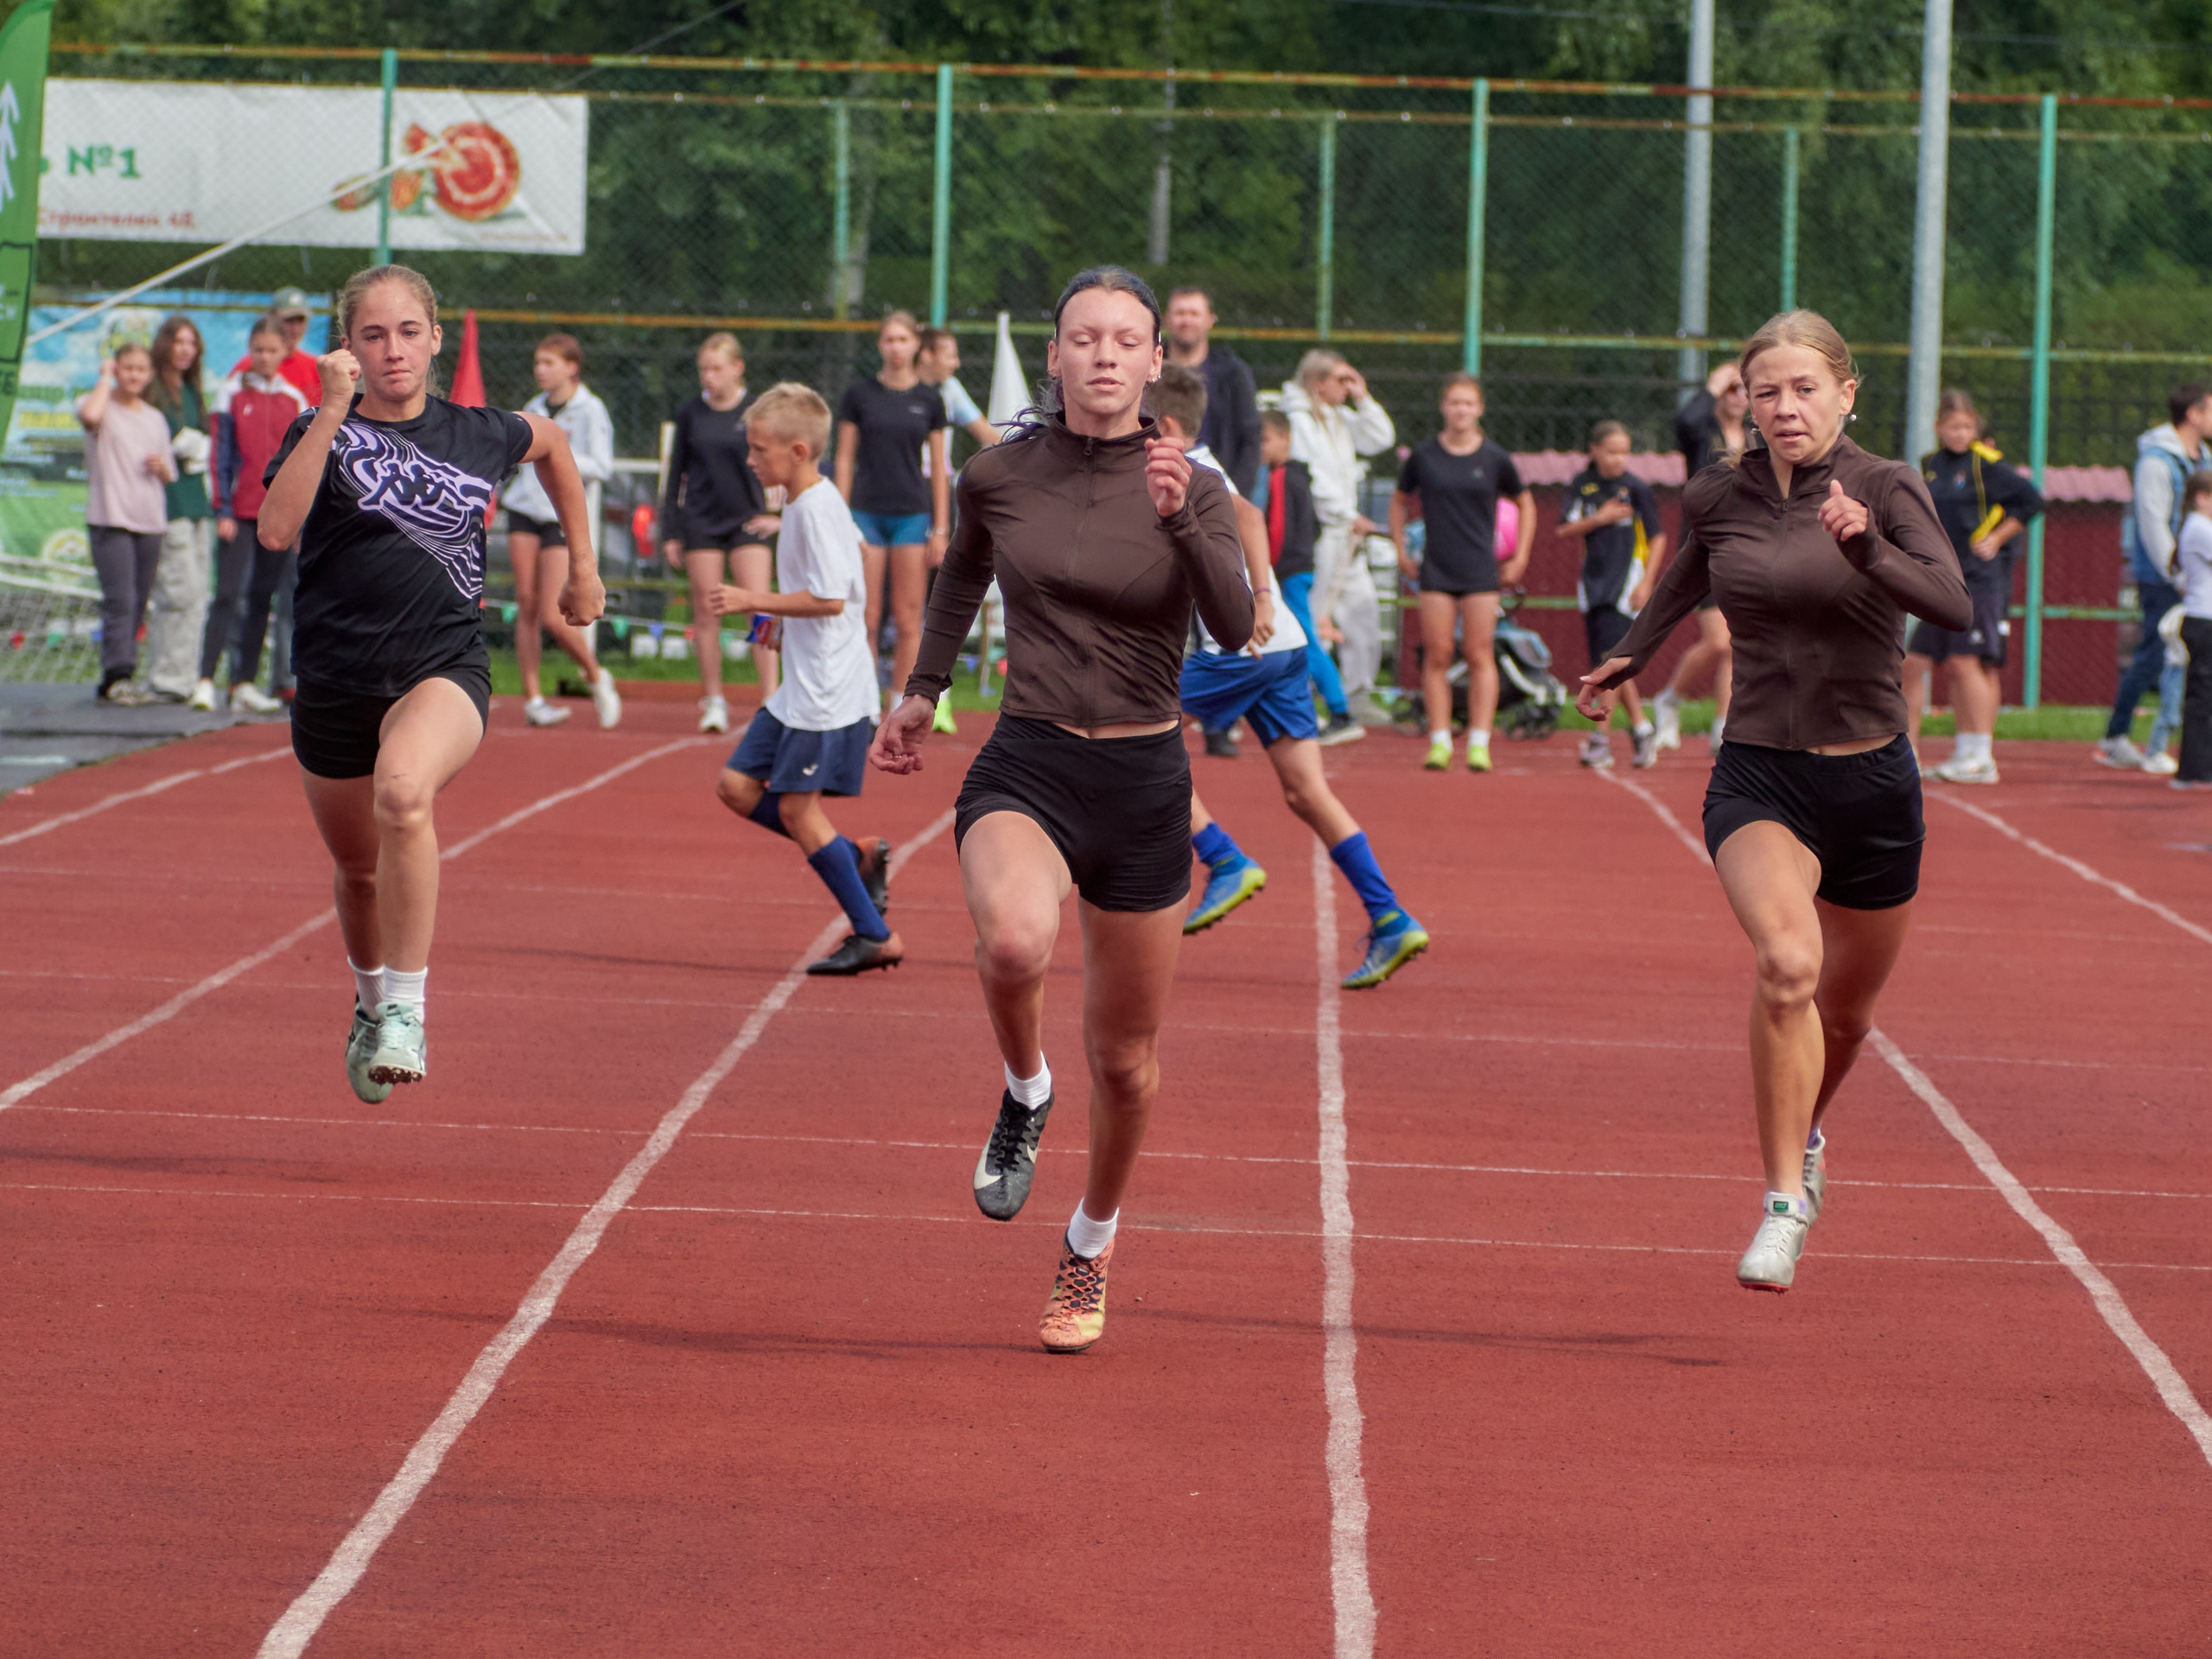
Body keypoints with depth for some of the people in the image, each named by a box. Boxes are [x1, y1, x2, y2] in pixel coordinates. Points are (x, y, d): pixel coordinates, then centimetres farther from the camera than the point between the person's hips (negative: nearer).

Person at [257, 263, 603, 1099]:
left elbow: (550, 441, 28)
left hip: (445, 668, -2)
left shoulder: (479, 434, 3)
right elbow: (276, 530, -22)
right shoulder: (324, 431, -3)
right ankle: (371, 1004, 51)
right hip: (336, 678, 2)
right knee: (357, 870, 18)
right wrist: (332, 412, -25)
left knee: (402, 790, -35)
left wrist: (582, 567, 29)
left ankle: (406, 1008, -28)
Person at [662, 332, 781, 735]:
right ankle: (713, 702, 11)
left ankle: (771, 698, -10)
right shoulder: (690, 415, 4)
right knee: (706, 611, 2)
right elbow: (676, 476, 9)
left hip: (747, 521, -2)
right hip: (701, 522, 2)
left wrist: (779, 514, -5)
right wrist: (670, 532, 6)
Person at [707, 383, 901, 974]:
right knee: (737, 785, 9)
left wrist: (756, 602, -18)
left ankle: (875, 936, 2)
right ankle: (857, 858, 13)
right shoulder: (803, 504, 13)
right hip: (799, 688, 10)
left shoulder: (817, 509, -18)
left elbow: (831, 598, -24)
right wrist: (781, 618, 20)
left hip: (829, 692, -10)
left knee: (797, 805, -5)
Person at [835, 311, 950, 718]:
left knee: (909, 621, 0)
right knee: (866, 619, -2)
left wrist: (941, 529, 3)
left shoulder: (929, 400, 5)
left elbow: (938, 467, 8)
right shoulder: (860, 393, 2)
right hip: (867, 513, -1)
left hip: (912, 515, 1)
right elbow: (845, 459, 3)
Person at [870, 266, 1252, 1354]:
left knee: (1125, 1061, 11)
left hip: (1143, 784, 1)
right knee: (1014, 941, -35)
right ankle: (1023, 1093, -3)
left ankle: (1092, 1243, 39)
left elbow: (1235, 628, -20)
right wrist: (921, 691, 27)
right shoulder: (999, 476, 0)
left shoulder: (1192, 488, -5)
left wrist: (1180, 518, -34)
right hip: (1025, 770, 0)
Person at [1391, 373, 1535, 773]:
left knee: (1480, 657, -4)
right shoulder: (1423, 456, 2)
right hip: (1435, 571, 0)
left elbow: (1525, 504, 15)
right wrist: (1401, 552, 10)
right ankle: (1440, 741, 0)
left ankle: (1479, 742, -4)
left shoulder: (1494, 459, 2)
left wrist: (1519, 558, 10)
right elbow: (1399, 501, 17)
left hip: (1481, 571, 0)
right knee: (1437, 656, -3)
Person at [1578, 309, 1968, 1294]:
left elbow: (1955, 606, -25)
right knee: (1786, 962, -29)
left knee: (1846, 1011, 18)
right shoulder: (1716, 500, -1)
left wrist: (1866, 549, -41)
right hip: (1758, 778, 0)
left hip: (1872, 782, 0)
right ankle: (1785, 1200, -22)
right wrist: (1626, 661, 37)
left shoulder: (1887, 490, -9)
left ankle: (1806, 1130, 53)